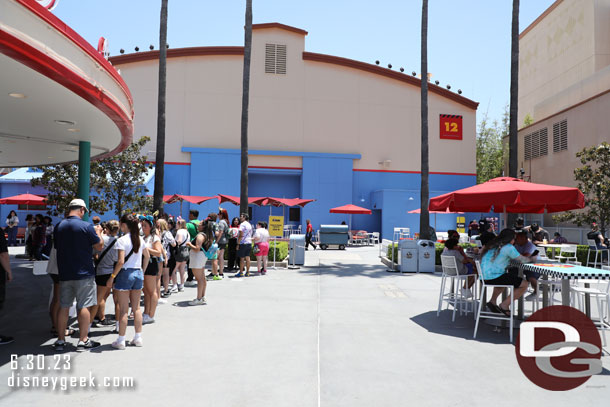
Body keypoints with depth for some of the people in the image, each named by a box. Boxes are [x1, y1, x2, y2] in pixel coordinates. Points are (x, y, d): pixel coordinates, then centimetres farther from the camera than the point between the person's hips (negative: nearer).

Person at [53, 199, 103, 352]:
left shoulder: (59, 227, 4)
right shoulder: (86, 226, -13)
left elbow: (57, 246, 18)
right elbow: (99, 246, -6)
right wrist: (98, 232, 10)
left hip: (64, 274, 5)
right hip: (83, 273, -5)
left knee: (64, 307, 12)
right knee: (83, 307, 2)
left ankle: (60, 340, 19)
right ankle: (83, 340, 7)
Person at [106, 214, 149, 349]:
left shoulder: (122, 240, -13)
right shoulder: (140, 239, 7)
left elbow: (121, 261, -19)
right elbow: (147, 256, 16)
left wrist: (112, 276, -12)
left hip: (125, 273, -6)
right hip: (138, 273, 6)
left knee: (123, 310, 1)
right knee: (136, 307, 12)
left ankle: (121, 340, 8)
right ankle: (138, 338, 18)